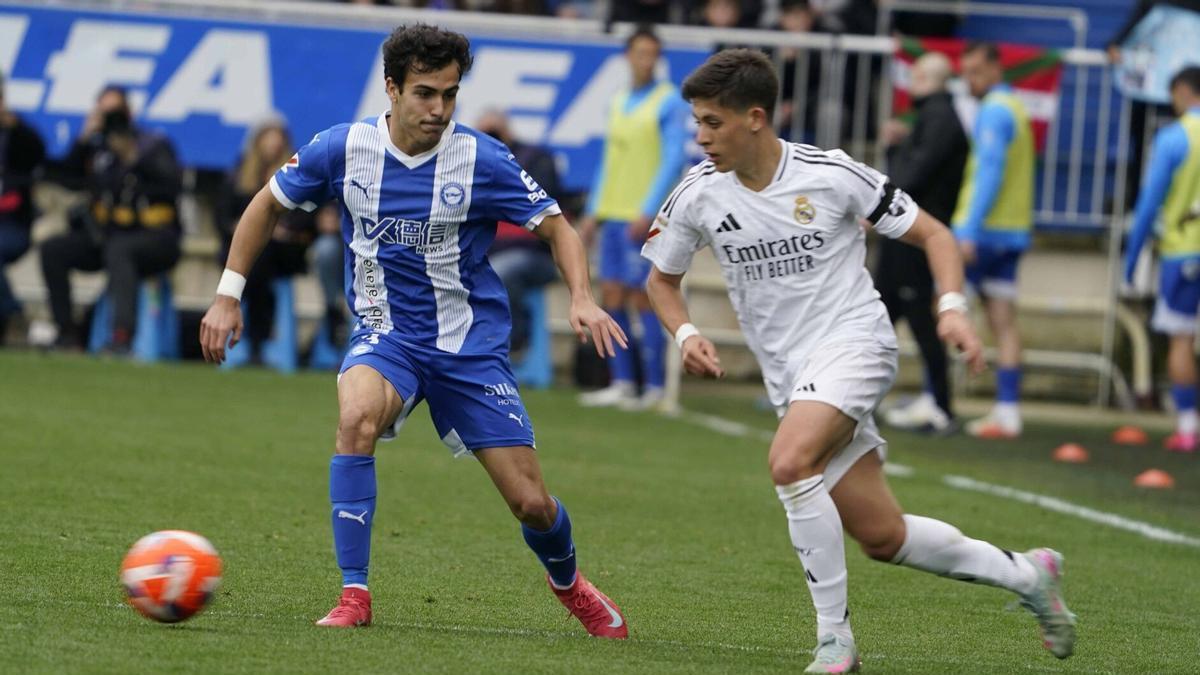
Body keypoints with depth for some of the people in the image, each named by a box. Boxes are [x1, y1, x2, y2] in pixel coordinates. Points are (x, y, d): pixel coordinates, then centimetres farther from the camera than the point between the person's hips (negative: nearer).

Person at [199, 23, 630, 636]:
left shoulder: (481, 160, -14)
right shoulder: (343, 148, -9)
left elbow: (555, 227, -5)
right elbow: (269, 203, 7)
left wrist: (582, 300, -23)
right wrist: (228, 295, 3)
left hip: (470, 343, 0)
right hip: (385, 333, 0)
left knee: (532, 504, -1)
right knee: (357, 417, -35)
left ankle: (567, 582, 35)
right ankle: (354, 596, -26)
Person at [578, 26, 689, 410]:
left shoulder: (668, 102, -5)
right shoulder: (618, 103, 16)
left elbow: (673, 161, -12)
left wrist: (648, 212, -19)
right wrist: (593, 212, 16)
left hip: (643, 218, -7)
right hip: (613, 215, 7)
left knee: (642, 299, -6)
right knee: (611, 299, 4)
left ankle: (654, 387, -1)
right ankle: (621, 383, 9)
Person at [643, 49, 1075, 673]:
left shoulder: (832, 175, -11)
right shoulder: (698, 195, -2)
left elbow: (932, 235, -2)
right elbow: (662, 279, 14)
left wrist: (951, 307, -18)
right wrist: (685, 334, -6)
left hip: (852, 342, -5)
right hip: (787, 374, 5)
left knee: (790, 462, -32)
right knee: (882, 538, 4)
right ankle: (1024, 574, 26)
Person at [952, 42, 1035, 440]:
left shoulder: (994, 111, -11)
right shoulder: (1016, 109, 19)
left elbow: (990, 173, -19)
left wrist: (969, 231, -23)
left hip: (983, 229, -9)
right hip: (1013, 229, 9)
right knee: (1003, 322, 5)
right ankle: (1007, 412, 1)